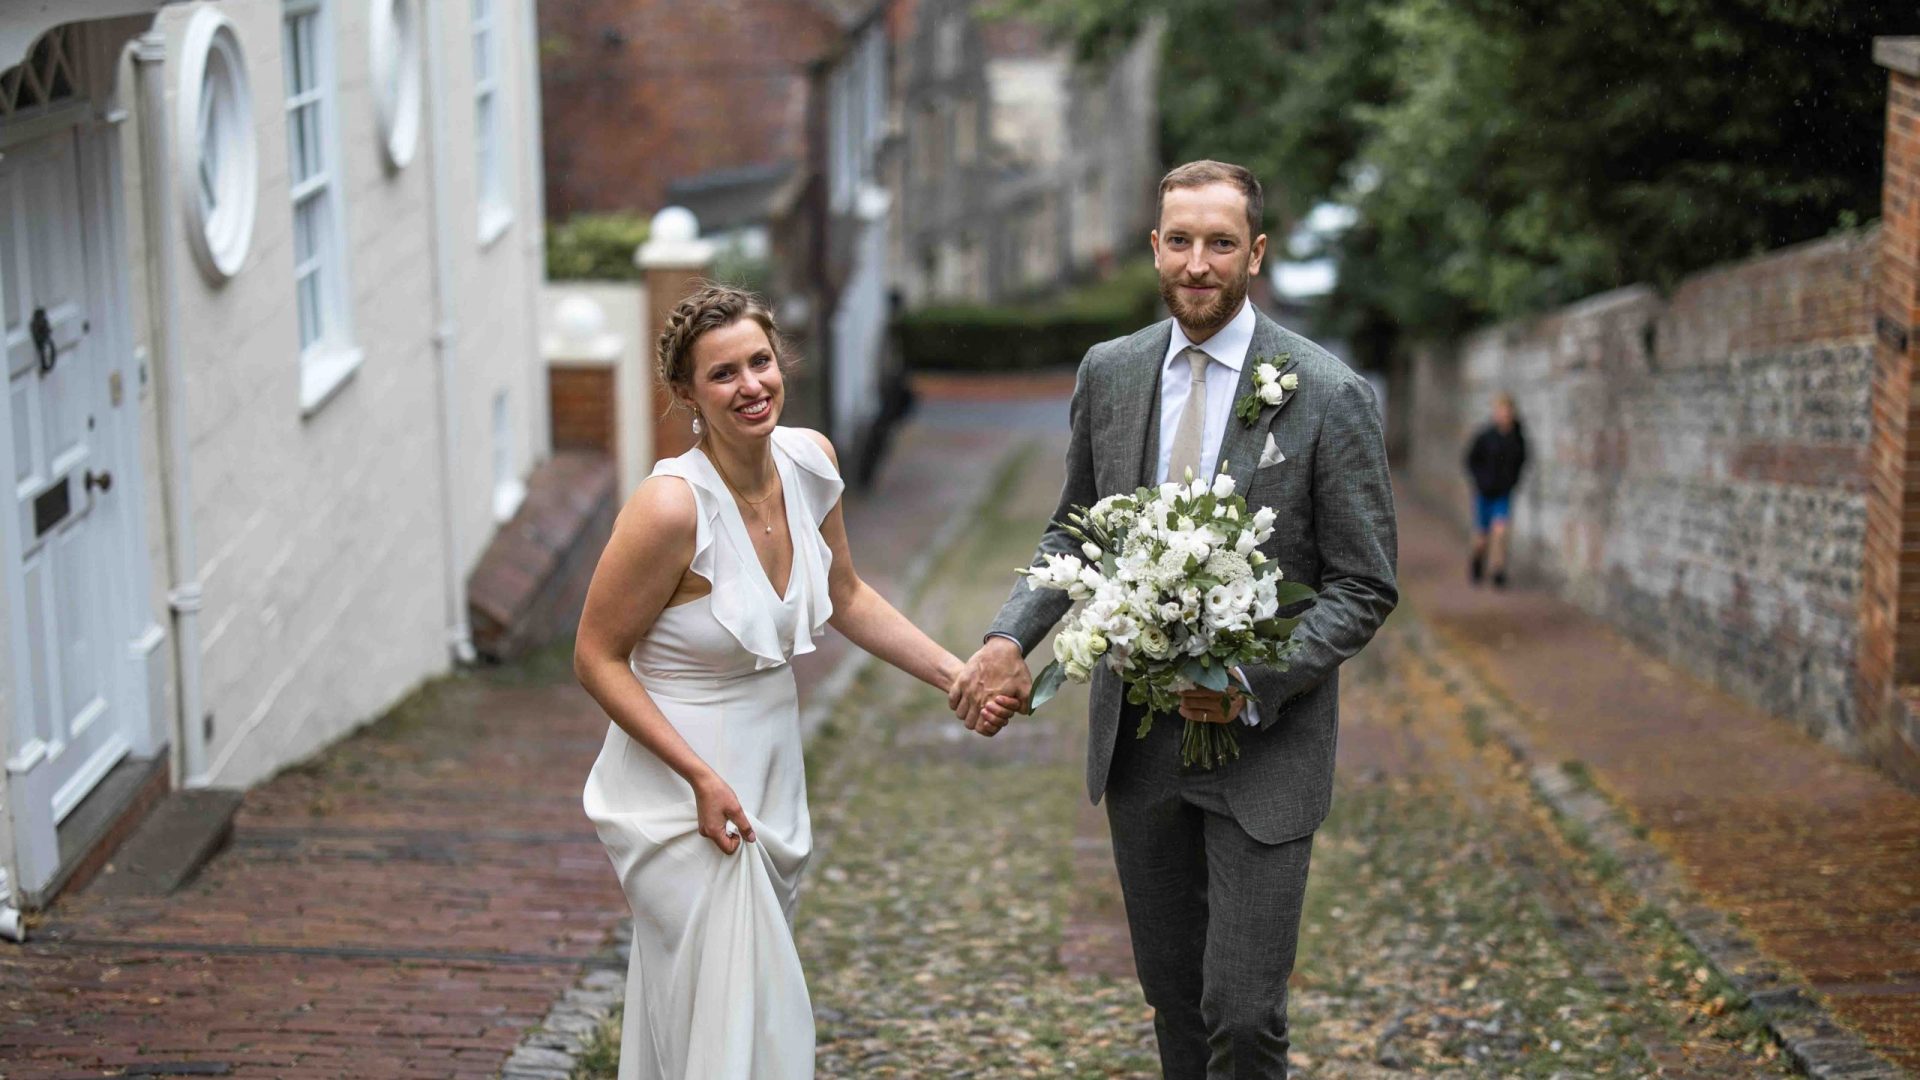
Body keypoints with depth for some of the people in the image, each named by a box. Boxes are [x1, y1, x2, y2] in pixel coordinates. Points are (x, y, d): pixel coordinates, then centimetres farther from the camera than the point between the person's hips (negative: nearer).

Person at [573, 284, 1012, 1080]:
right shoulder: (671, 506, -24)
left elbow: (844, 596, 13)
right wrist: (701, 776, -21)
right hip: (681, 790, -7)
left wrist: (956, 676, 6)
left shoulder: (809, 460, -4)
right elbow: (597, 659, -15)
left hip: (771, 774, 7)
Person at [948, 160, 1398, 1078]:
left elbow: (1365, 587, -8)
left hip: (1264, 744, -4)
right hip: (1138, 738, 4)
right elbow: (1075, 532, 15)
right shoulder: (1109, 374, 3)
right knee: (1170, 992, 16)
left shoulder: (1328, 396, -10)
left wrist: (1252, 684, -21)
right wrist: (1010, 637, -2)